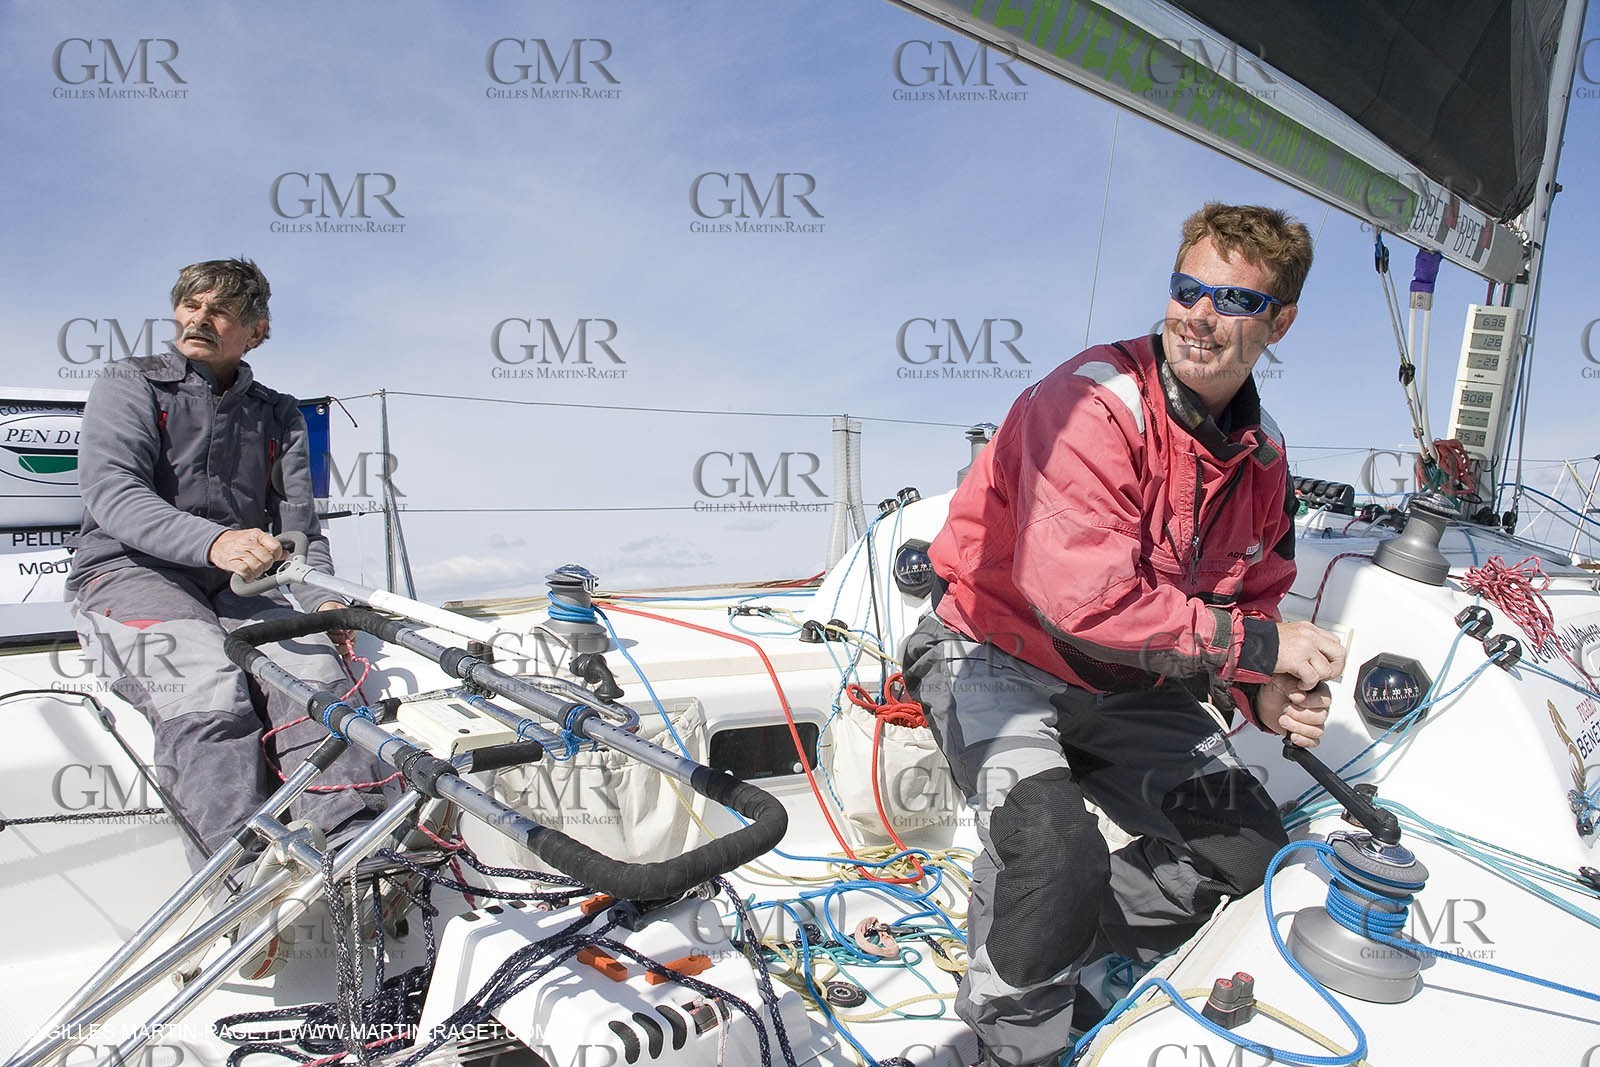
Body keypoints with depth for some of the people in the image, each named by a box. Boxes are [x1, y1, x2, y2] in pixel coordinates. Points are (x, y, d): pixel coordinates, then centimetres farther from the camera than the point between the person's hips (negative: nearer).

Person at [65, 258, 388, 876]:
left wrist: (322, 601, -10)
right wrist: (212, 541, -31)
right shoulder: (128, 385, 9)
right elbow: (112, 492, -10)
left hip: (239, 587, 3)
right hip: (128, 572, -2)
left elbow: (299, 528, 14)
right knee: (207, 685, -36)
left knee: (315, 669, -31)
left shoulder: (278, 415, 20)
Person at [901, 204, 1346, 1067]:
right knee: (1060, 855, -29)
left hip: (1124, 686, 8)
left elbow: (1252, 599, 14)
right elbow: (1081, 596, -33)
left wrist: (1267, 697, -8)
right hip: (997, 658, -8)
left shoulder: (1261, 456, 3)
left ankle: (1053, 954, 14)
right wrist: (1256, 643, -24)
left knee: (1248, 848, 8)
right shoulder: (1093, 403, -23)